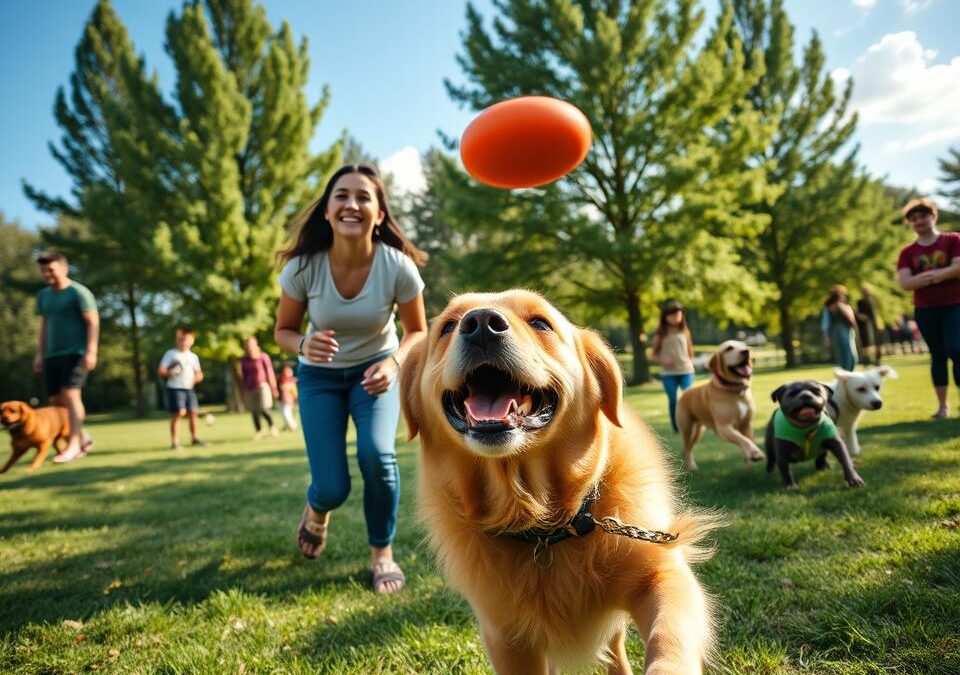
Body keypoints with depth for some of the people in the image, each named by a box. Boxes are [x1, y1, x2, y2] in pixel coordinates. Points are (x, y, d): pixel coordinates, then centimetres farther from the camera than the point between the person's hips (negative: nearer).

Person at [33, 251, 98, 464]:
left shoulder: (78, 292, -7)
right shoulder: (43, 296, 16)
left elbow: (93, 322, -12)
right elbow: (44, 327, 20)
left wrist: (91, 351, -20)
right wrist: (40, 354, 14)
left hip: (75, 353, -7)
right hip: (52, 355, 8)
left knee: (70, 395, -14)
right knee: (56, 400, 6)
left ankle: (73, 445, -11)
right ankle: (83, 437, 19)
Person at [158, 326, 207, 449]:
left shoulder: (193, 356, 14)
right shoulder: (170, 354, 1)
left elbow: (199, 373, 15)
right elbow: (161, 371, -3)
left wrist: (196, 378, -7)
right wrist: (170, 372, -22)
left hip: (189, 389, 5)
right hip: (175, 388, -5)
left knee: (194, 412, 4)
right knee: (179, 413, -12)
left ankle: (194, 438, 22)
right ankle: (174, 442, -5)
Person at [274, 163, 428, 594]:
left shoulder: (398, 266, -24)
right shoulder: (303, 266, -23)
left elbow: (418, 332, -9)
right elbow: (283, 330, -8)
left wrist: (394, 362, -30)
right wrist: (304, 345, -32)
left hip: (376, 369, 0)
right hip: (320, 375, 0)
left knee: (376, 455, -26)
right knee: (332, 488, -7)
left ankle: (382, 554, 2)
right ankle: (316, 510, 35)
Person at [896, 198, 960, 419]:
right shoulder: (907, 253, 4)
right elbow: (905, 283, -8)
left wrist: (926, 276, -14)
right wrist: (942, 275, -15)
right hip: (925, 310, 2)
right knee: (938, 355, 7)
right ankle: (942, 404, 12)